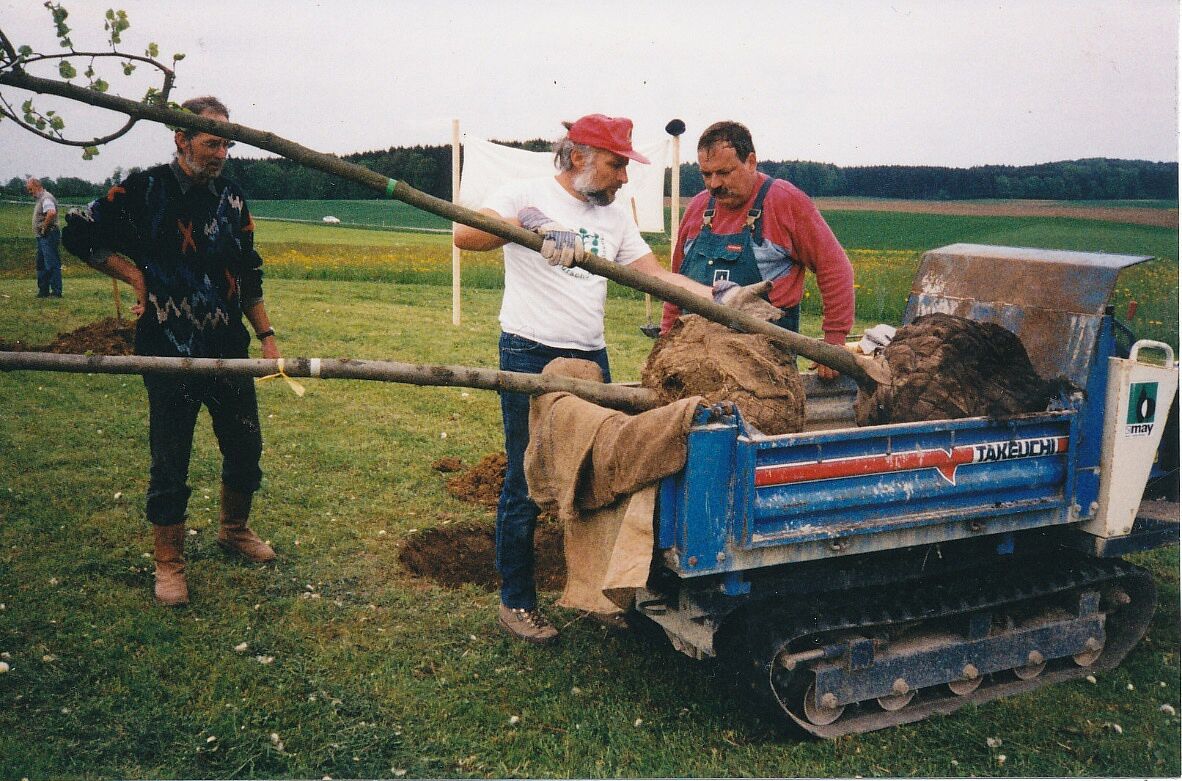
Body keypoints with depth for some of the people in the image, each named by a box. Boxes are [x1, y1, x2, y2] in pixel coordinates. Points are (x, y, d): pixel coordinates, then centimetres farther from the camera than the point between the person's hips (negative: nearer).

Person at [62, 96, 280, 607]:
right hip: (169, 352, -4)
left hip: (228, 349, 5)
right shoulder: (144, 190, -6)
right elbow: (81, 235, 1)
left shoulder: (232, 201, 8)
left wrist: (267, 336, 9)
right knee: (170, 464, 3)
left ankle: (234, 531, 36)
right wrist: (135, 274, -6)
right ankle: (169, 563, 19)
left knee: (245, 448, 12)